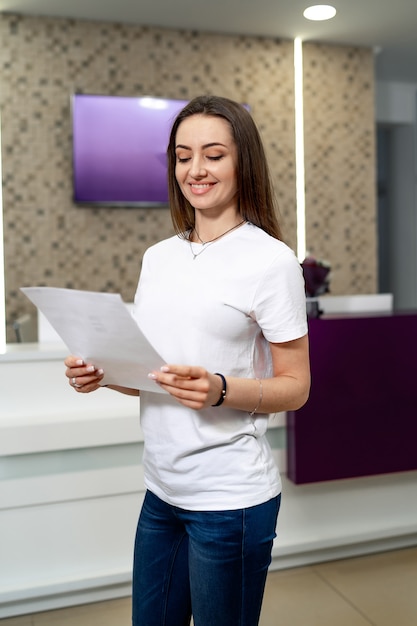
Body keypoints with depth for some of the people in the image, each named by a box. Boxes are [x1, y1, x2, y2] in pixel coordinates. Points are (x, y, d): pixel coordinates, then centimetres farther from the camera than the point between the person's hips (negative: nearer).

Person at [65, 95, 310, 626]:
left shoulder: (271, 259, -11)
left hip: (231, 497, -5)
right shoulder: (157, 257, 7)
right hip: (162, 488, 6)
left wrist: (219, 389, -26)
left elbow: (295, 387, -9)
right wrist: (100, 376, -6)